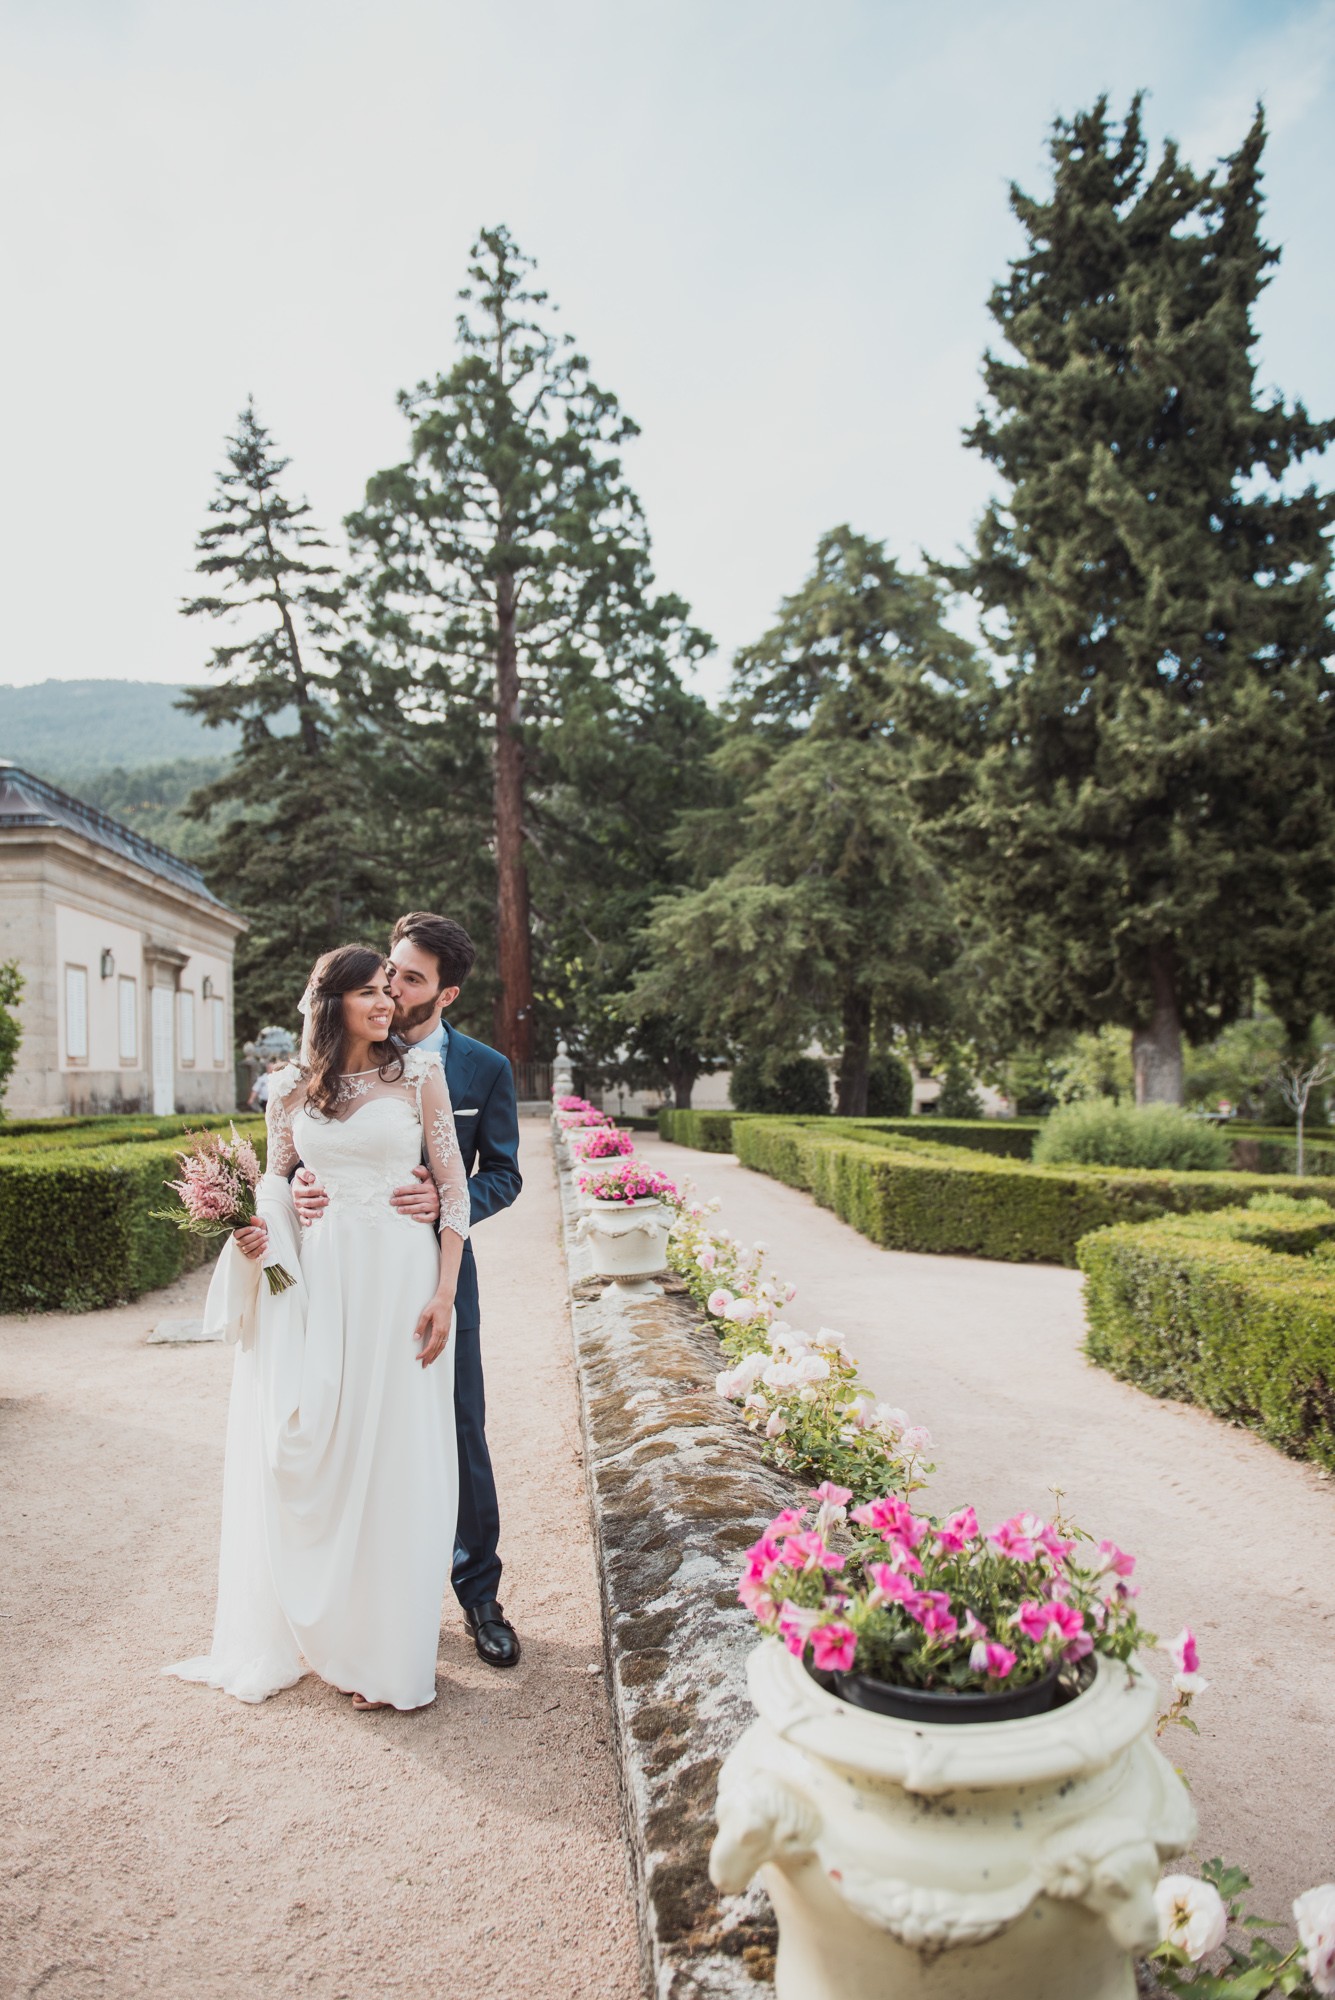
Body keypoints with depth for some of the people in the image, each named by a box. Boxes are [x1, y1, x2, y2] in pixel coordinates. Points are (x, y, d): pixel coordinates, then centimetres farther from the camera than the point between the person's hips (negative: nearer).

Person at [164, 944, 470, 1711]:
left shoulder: (420, 1073, -1)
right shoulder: (293, 1088, 6)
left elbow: (455, 1188, -2)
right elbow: (276, 1180, 16)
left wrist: (444, 1295, -7)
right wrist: (258, 1229, -6)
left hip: (401, 1279, -2)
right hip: (319, 1278, 2)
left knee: (396, 1460, 4)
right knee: (314, 1453, 8)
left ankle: (390, 1645, 20)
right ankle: (314, 1626, 30)